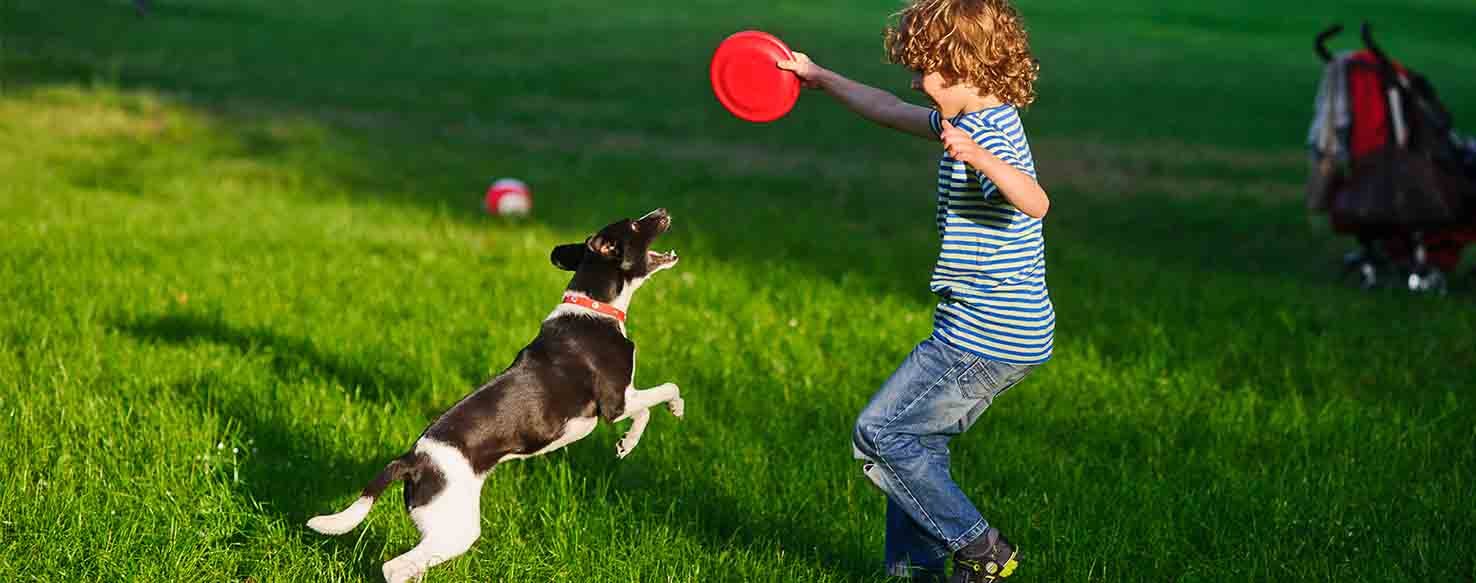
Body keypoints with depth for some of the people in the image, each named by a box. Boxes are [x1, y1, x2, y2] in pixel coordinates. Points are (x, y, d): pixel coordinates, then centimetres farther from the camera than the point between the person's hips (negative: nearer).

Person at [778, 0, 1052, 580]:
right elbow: (890, 111, 28)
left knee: (879, 434, -6)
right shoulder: (977, 123, 13)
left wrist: (979, 159, -53)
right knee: (917, 440, 17)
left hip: (984, 336, -10)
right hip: (1003, 333, 10)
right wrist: (818, 77, 35)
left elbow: (1035, 202, -37)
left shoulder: (987, 133, -18)